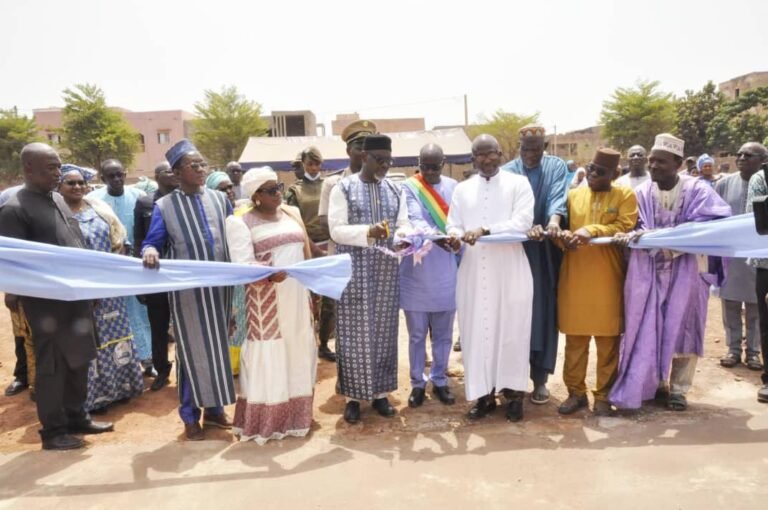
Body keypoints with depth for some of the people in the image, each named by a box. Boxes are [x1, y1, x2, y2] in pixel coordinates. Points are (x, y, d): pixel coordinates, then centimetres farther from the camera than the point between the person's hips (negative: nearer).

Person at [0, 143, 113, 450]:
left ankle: (76, 417, 31)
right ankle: (53, 431, 18)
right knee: (51, 366, 4)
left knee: (78, 361, 16)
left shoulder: (57, 199, 12)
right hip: (46, 302, -7)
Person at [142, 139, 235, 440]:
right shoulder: (164, 206, -2)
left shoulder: (219, 199, 6)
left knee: (218, 347, 12)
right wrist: (150, 252, -27)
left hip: (219, 287, 3)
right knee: (192, 351, 5)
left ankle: (214, 409, 29)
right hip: (187, 292, -3)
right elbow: (152, 243, -4)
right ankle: (190, 417, 21)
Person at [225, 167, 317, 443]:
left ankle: (296, 414, 28)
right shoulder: (240, 222, -7)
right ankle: (264, 422, 14)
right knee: (268, 358, 0)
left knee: (298, 353, 13)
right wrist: (270, 273, -34)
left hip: (298, 296, 6)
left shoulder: (292, 212, 12)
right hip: (266, 301, -6)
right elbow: (243, 265, -17)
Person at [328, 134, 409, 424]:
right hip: (354, 270, -4)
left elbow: (403, 226, 4)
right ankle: (353, 396, 13)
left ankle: (380, 393, 21)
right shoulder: (343, 188, -3)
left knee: (384, 331, 9)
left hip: (386, 270, 4)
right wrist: (369, 232, -25)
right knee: (356, 333, 1)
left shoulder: (395, 190, 10)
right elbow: (336, 229, -11)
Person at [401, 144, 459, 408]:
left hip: (445, 271, 2)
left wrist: (463, 264, -1)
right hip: (417, 270, -2)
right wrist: (434, 235, -40)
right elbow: (414, 219, -19)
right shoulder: (409, 187, -3)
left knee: (443, 334, 12)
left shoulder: (453, 187, 5)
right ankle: (418, 383, 23)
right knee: (417, 334, 8)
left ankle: (439, 380, 27)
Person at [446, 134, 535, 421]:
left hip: (510, 271, -3)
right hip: (473, 272, 3)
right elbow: (453, 225, 7)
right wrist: (455, 236, -18)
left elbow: (523, 222, -10)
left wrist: (484, 230, -22)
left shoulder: (518, 183, 2)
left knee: (511, 331, 3)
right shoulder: (462, 189, 13)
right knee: (476, 331, 5)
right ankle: (484, 394, 16)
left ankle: (513, 392, 17)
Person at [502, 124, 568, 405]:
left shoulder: (557, 166, 6)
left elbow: (557, 197, -13)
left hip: (546, 252, 0)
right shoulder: (507, 171, 4)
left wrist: (554, 220, -34)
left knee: (544, 312, 2)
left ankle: (540, 378, 11)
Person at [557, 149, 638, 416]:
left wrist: (591, 230, -20)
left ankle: (604, 395, 18)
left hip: (608, 279, -2)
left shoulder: (625, 195, 3)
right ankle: (576, 392, 19)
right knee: (574, 338, 7)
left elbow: (625, 228, -9)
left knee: (608, 340, 5)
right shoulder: (573, 195, 12)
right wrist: (564, 237, -12)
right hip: (574, 277, 3)